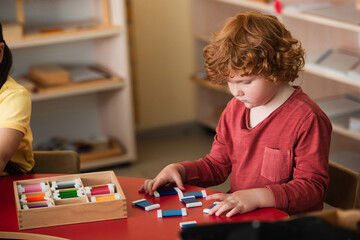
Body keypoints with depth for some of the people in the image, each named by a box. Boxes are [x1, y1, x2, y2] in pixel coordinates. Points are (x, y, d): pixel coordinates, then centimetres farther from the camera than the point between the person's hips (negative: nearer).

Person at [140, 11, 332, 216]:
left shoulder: (308, 119, -13)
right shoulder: (235, 109, 11)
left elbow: (312, 187, -15)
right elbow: (216, 165, 21)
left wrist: (256, 197, -28)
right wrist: (178, 170, 2)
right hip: (237, 217, 5)